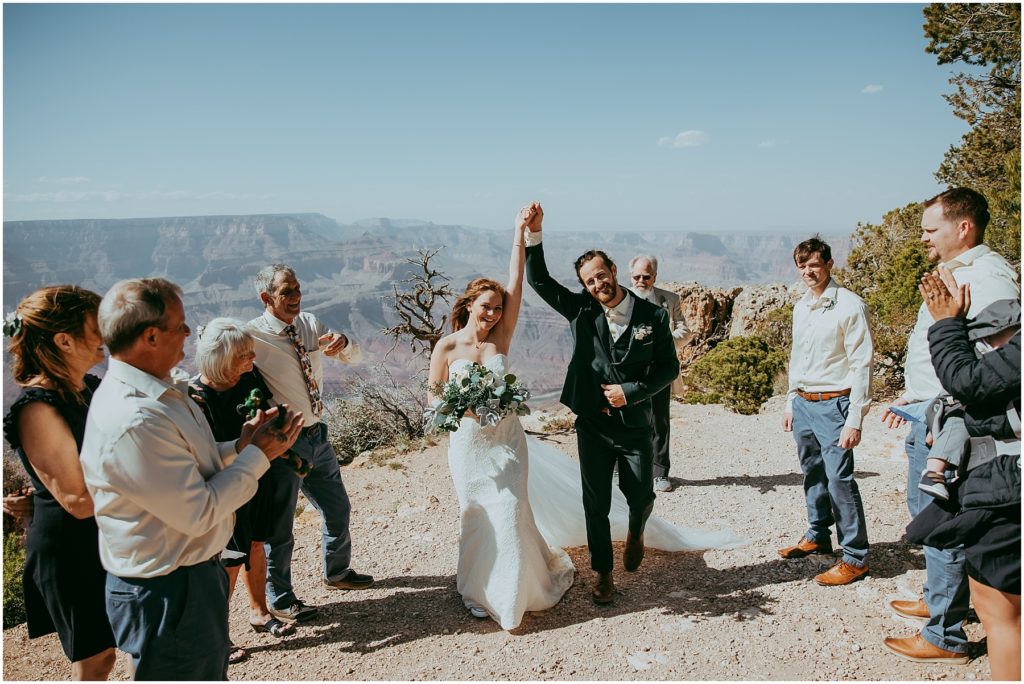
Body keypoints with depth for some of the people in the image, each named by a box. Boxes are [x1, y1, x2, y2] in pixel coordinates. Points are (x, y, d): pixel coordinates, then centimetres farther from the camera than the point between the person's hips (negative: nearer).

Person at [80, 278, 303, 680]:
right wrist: (258, 456, -16)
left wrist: (239, 446, -2)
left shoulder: (160, 390, 2)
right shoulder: (134, 421, -31)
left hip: (195, 571, 10)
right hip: (166, 596, -10)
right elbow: (198, 514, -26)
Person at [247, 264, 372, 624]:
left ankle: (336, 572, 46)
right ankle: (280, 599, 30)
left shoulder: (310, 323, 2)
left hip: (318, 436, 7)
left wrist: (342, 343, -16)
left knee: (338, 509, 21)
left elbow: (354, 357, 6)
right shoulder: (254, 335, -17)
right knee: (280, 526, 9)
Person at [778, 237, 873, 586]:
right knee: (812, 475, 17)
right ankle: (818, 535, 32)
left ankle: (855, 557, 3)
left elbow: (861, 365, -14)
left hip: (833, 404, -7)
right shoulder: (801, 308, 12)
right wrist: (791, 402, 18)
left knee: (839, 479, -8)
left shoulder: (849, 305, -11)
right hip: (803, 403, 7)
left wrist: (854, 420, -17)